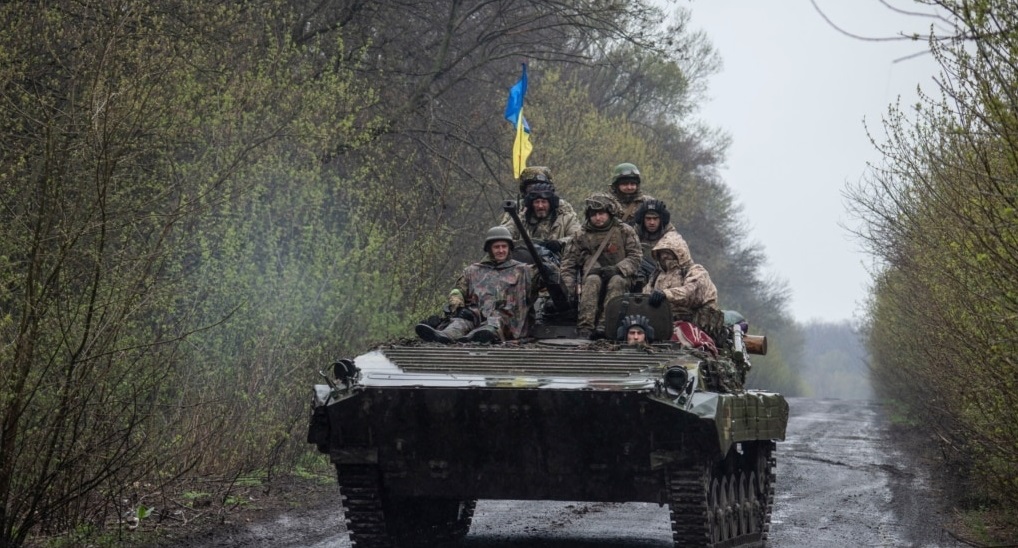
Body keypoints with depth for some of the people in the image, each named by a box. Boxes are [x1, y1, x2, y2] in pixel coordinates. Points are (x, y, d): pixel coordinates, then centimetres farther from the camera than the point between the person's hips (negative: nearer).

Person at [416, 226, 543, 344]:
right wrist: (458, 307, -4)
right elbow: (457, 292, 17)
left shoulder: (522, 271, 21)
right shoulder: (473, 271, 26)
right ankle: (445, 335, -63)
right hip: (478, 314, 2)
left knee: (496, 321, -37)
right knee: (464, 318, -31)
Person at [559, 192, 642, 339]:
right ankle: (585, 327, -42)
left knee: (616, 281, -34)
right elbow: (568, 263, 9)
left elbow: (634, 258, -1)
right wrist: (569, 288, -6)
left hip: (619, 276, -1)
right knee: (593, 280, -33)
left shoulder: (625, 232, 6)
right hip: (593, 276, 1)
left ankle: (603, 326, -46)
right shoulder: (582, 236, 10)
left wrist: (617, 269, -19)